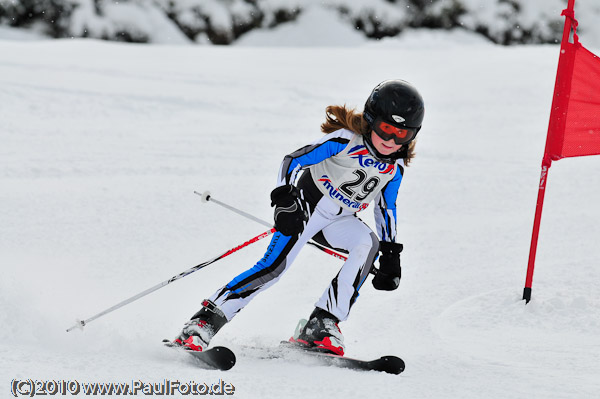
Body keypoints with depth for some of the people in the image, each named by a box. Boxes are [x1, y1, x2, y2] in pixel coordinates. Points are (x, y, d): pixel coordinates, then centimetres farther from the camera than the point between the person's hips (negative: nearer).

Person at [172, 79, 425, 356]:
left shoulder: (395, 168, 0)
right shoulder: (347, 139, -18)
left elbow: (386, 207, 15)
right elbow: (295, 160, -18)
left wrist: (391, 252, 10)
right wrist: (285, 197, -32)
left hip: (338, 220, 5)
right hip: (308, 203, -5)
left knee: (369, 243, -25)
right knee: (274, 266, -23)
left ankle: (321, 327, -24)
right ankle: (204, 322, -20)